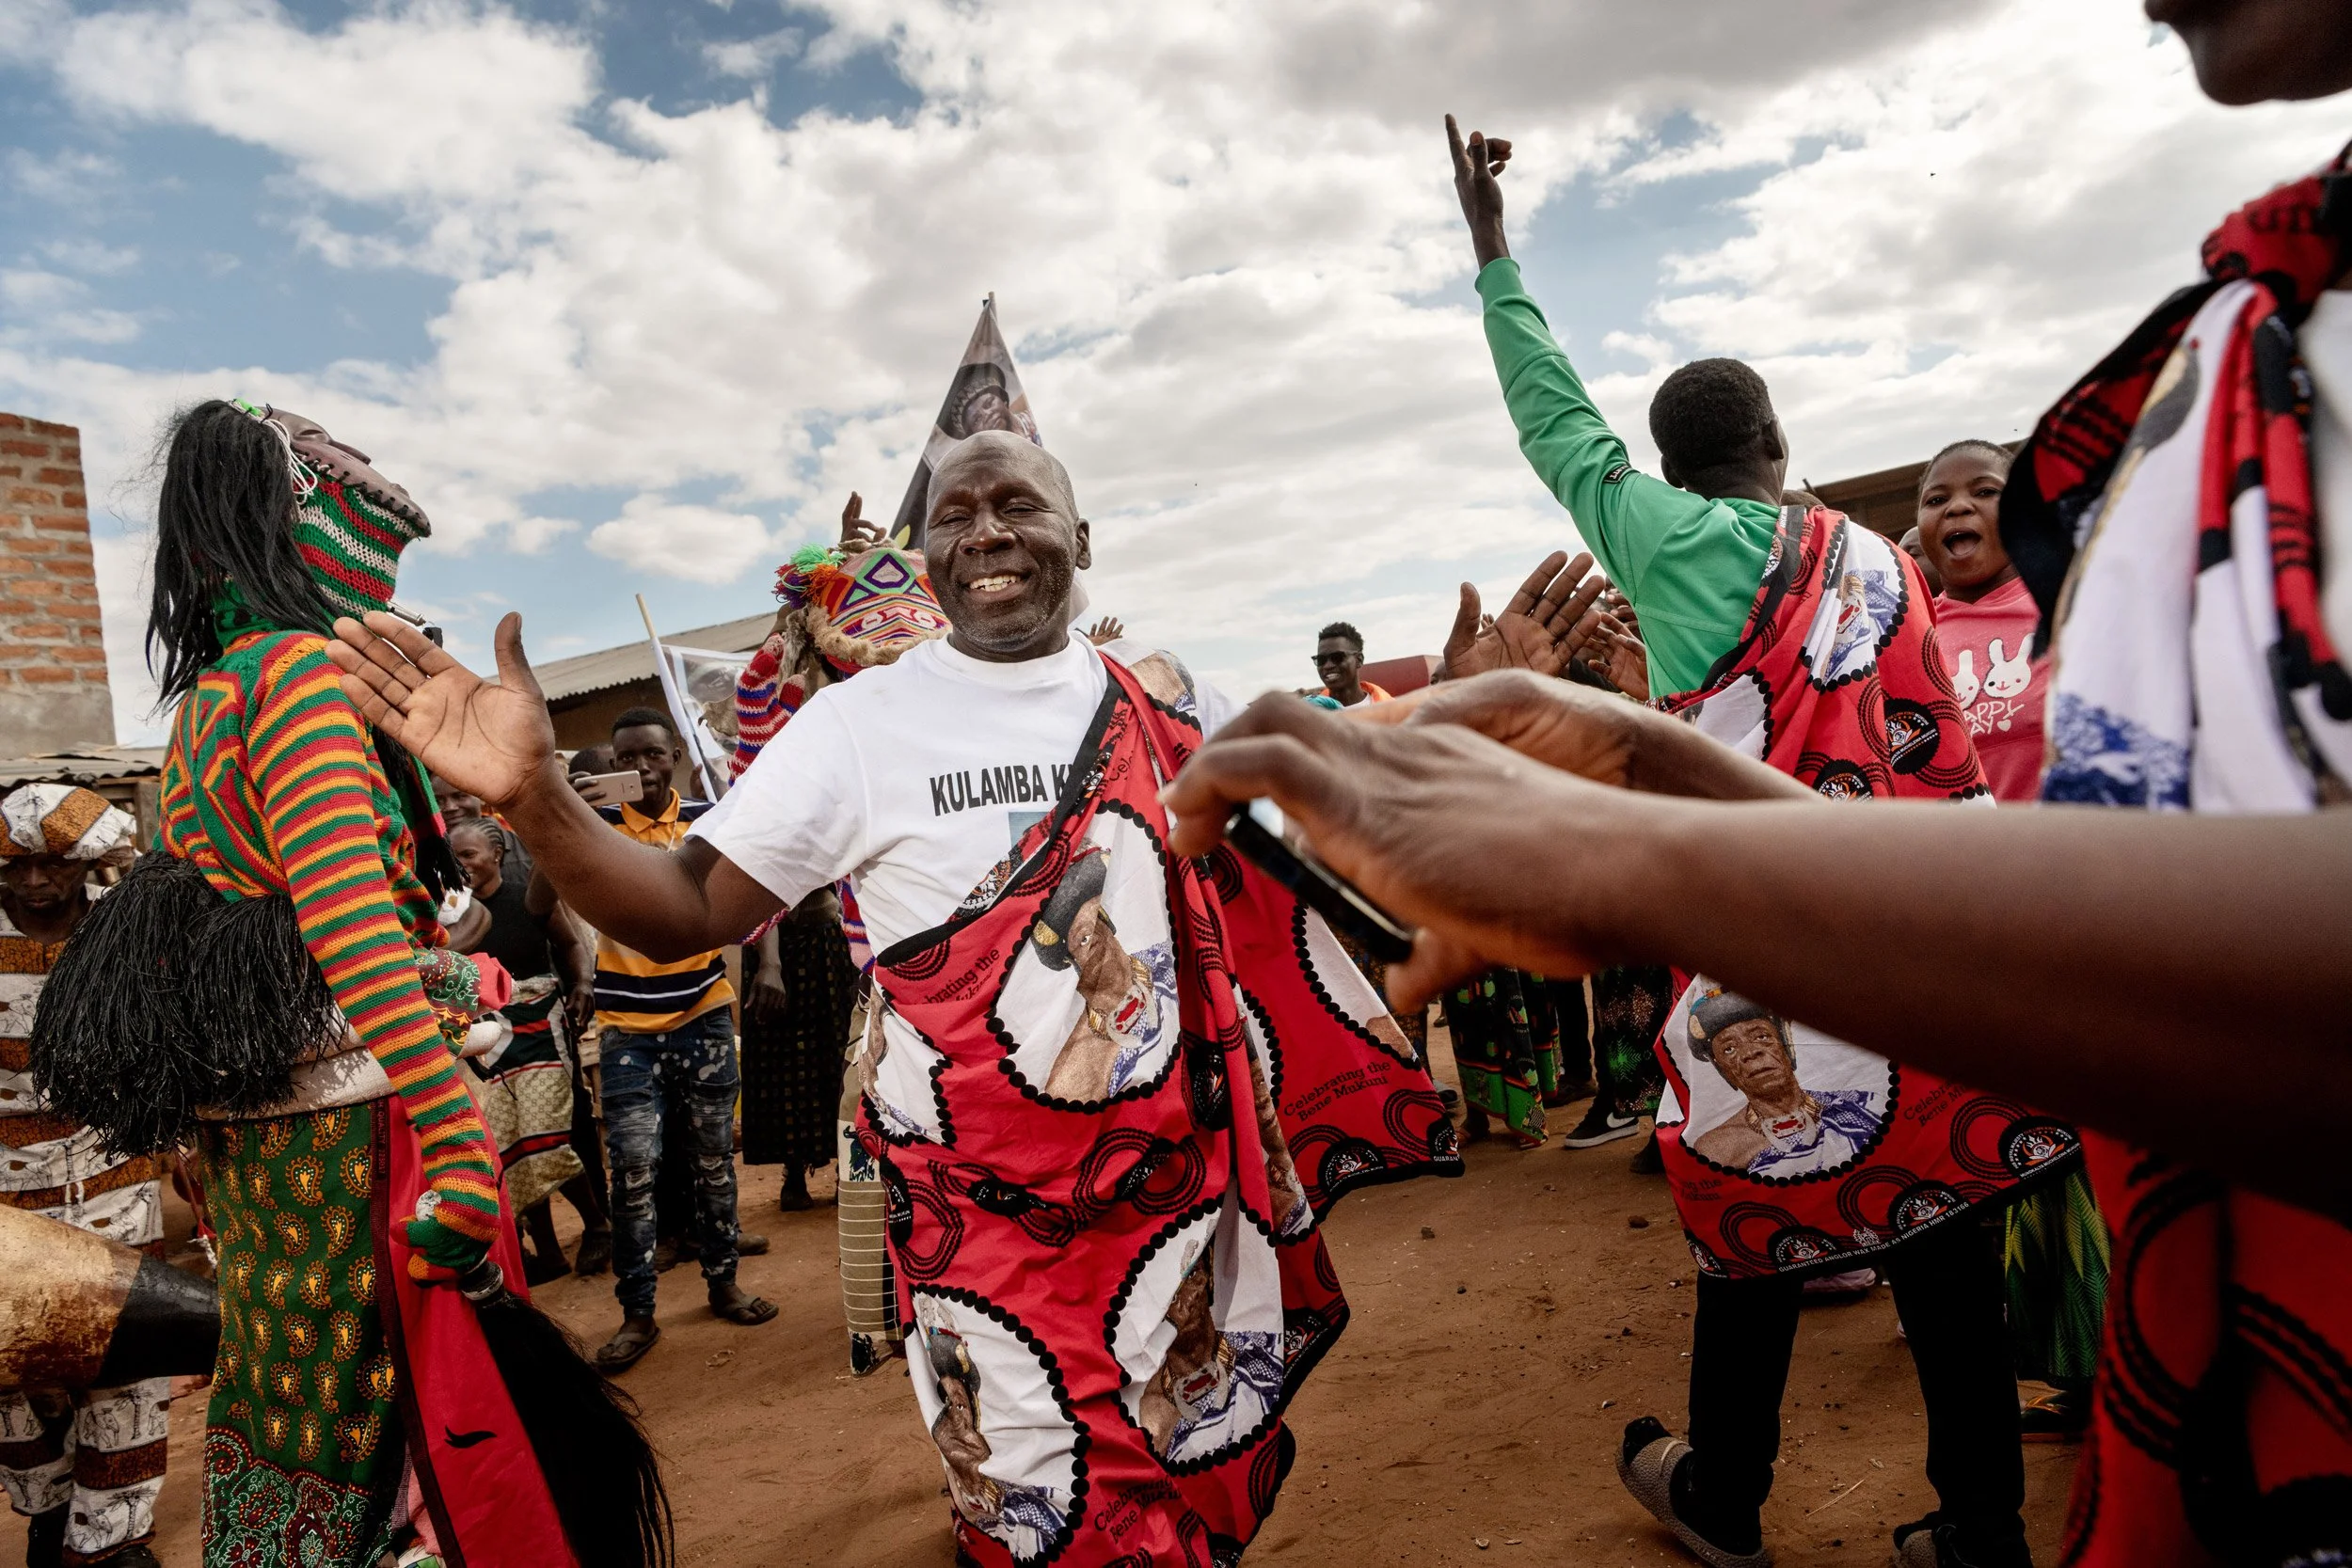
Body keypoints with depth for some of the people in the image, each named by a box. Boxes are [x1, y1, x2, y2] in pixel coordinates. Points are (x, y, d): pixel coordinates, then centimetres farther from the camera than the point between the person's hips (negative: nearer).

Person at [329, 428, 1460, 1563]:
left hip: (1184, 1169, 4)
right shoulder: (860, 723, -8)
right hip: (988, 1208, -3)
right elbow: (688, 911, -12)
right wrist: (531, 798, -29)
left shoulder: (1164, 699, 1)